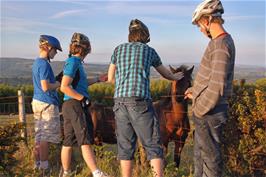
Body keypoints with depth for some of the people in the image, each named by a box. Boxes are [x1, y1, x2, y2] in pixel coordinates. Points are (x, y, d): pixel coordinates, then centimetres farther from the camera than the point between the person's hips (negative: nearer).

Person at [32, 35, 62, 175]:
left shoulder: (36, 63, 14)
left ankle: (38, 163, 22)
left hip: (37, 101, 10)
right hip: (47, 104, -10)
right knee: (46, 137, -3)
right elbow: (45, 87, -22)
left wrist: (55, 82, 11)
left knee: (39, 135, 14)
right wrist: (58, 84, -6)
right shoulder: (44, 64, -16)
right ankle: (44, 166, 2)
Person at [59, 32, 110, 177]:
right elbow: (64, 87, -20)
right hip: (76, 105, -9)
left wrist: (98, 79, 29)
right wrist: (83, 98, -15)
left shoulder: (74, 62, 17)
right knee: (85, 140, -12)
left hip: (70, 106, 9)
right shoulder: (73, 62, -12)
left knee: (68, 141, 13)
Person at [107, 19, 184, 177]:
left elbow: (111, 79, 21)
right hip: (140, 101, -3)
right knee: (153, 145, 1)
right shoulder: (149, 51, 13)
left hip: (120, 101, 3)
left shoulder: (119, 49, 16)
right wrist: (175, 77, 51)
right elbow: (166, 73, 30)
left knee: (125, 146, 10)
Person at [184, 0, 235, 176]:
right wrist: (197, 89, 15)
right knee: (200, 154, 21)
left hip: (209, 111, -10)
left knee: (210, 155, 2)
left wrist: (200, 109, -16)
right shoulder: (223, 41, 11)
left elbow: (217, 86, -25)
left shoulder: (220, 44, -20)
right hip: (208, 110, 10)